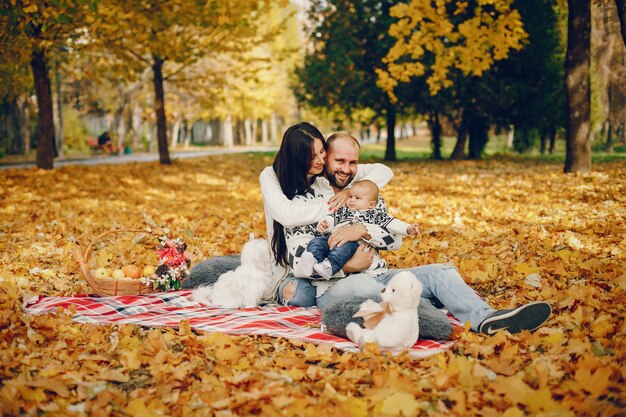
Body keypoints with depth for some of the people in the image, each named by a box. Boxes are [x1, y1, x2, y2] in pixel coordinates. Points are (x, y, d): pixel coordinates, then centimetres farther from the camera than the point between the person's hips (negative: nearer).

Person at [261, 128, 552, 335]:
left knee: (440, 272, -14)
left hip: (375, 277, 6)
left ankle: (486, 319, -40)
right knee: (360, 285, -39)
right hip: (328, 289, -5)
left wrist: (363, 230, -13)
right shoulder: (305, 197, 1)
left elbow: (395, 240, 7)